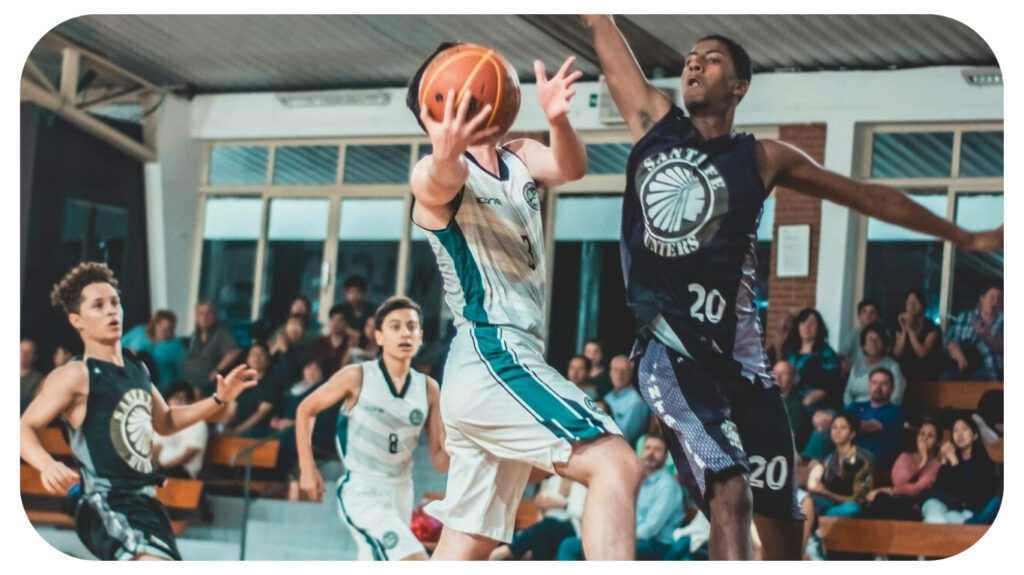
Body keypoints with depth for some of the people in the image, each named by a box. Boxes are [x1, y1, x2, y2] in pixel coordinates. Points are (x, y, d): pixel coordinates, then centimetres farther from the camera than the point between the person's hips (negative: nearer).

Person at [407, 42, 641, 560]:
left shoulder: (520, 159, 15)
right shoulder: (433, 175, -5)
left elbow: (570, 167, -8)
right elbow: (440, 185, -31)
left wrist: (558, 119, -31)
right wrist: (446, 154, -56)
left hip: (491, 367, 8)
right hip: (492, 357, -8)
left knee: (465, 548, 8)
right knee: (615, 465, -21)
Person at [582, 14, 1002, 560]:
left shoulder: (762, 159, 8)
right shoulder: (653, 121, 10)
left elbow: (869, 196, 16)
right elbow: (601, 30, 14)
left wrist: (965, 237, 20)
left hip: (735, 352, 1)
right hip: (669, 347, -1)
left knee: (779, 518, 4)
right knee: (730, 494, -21)